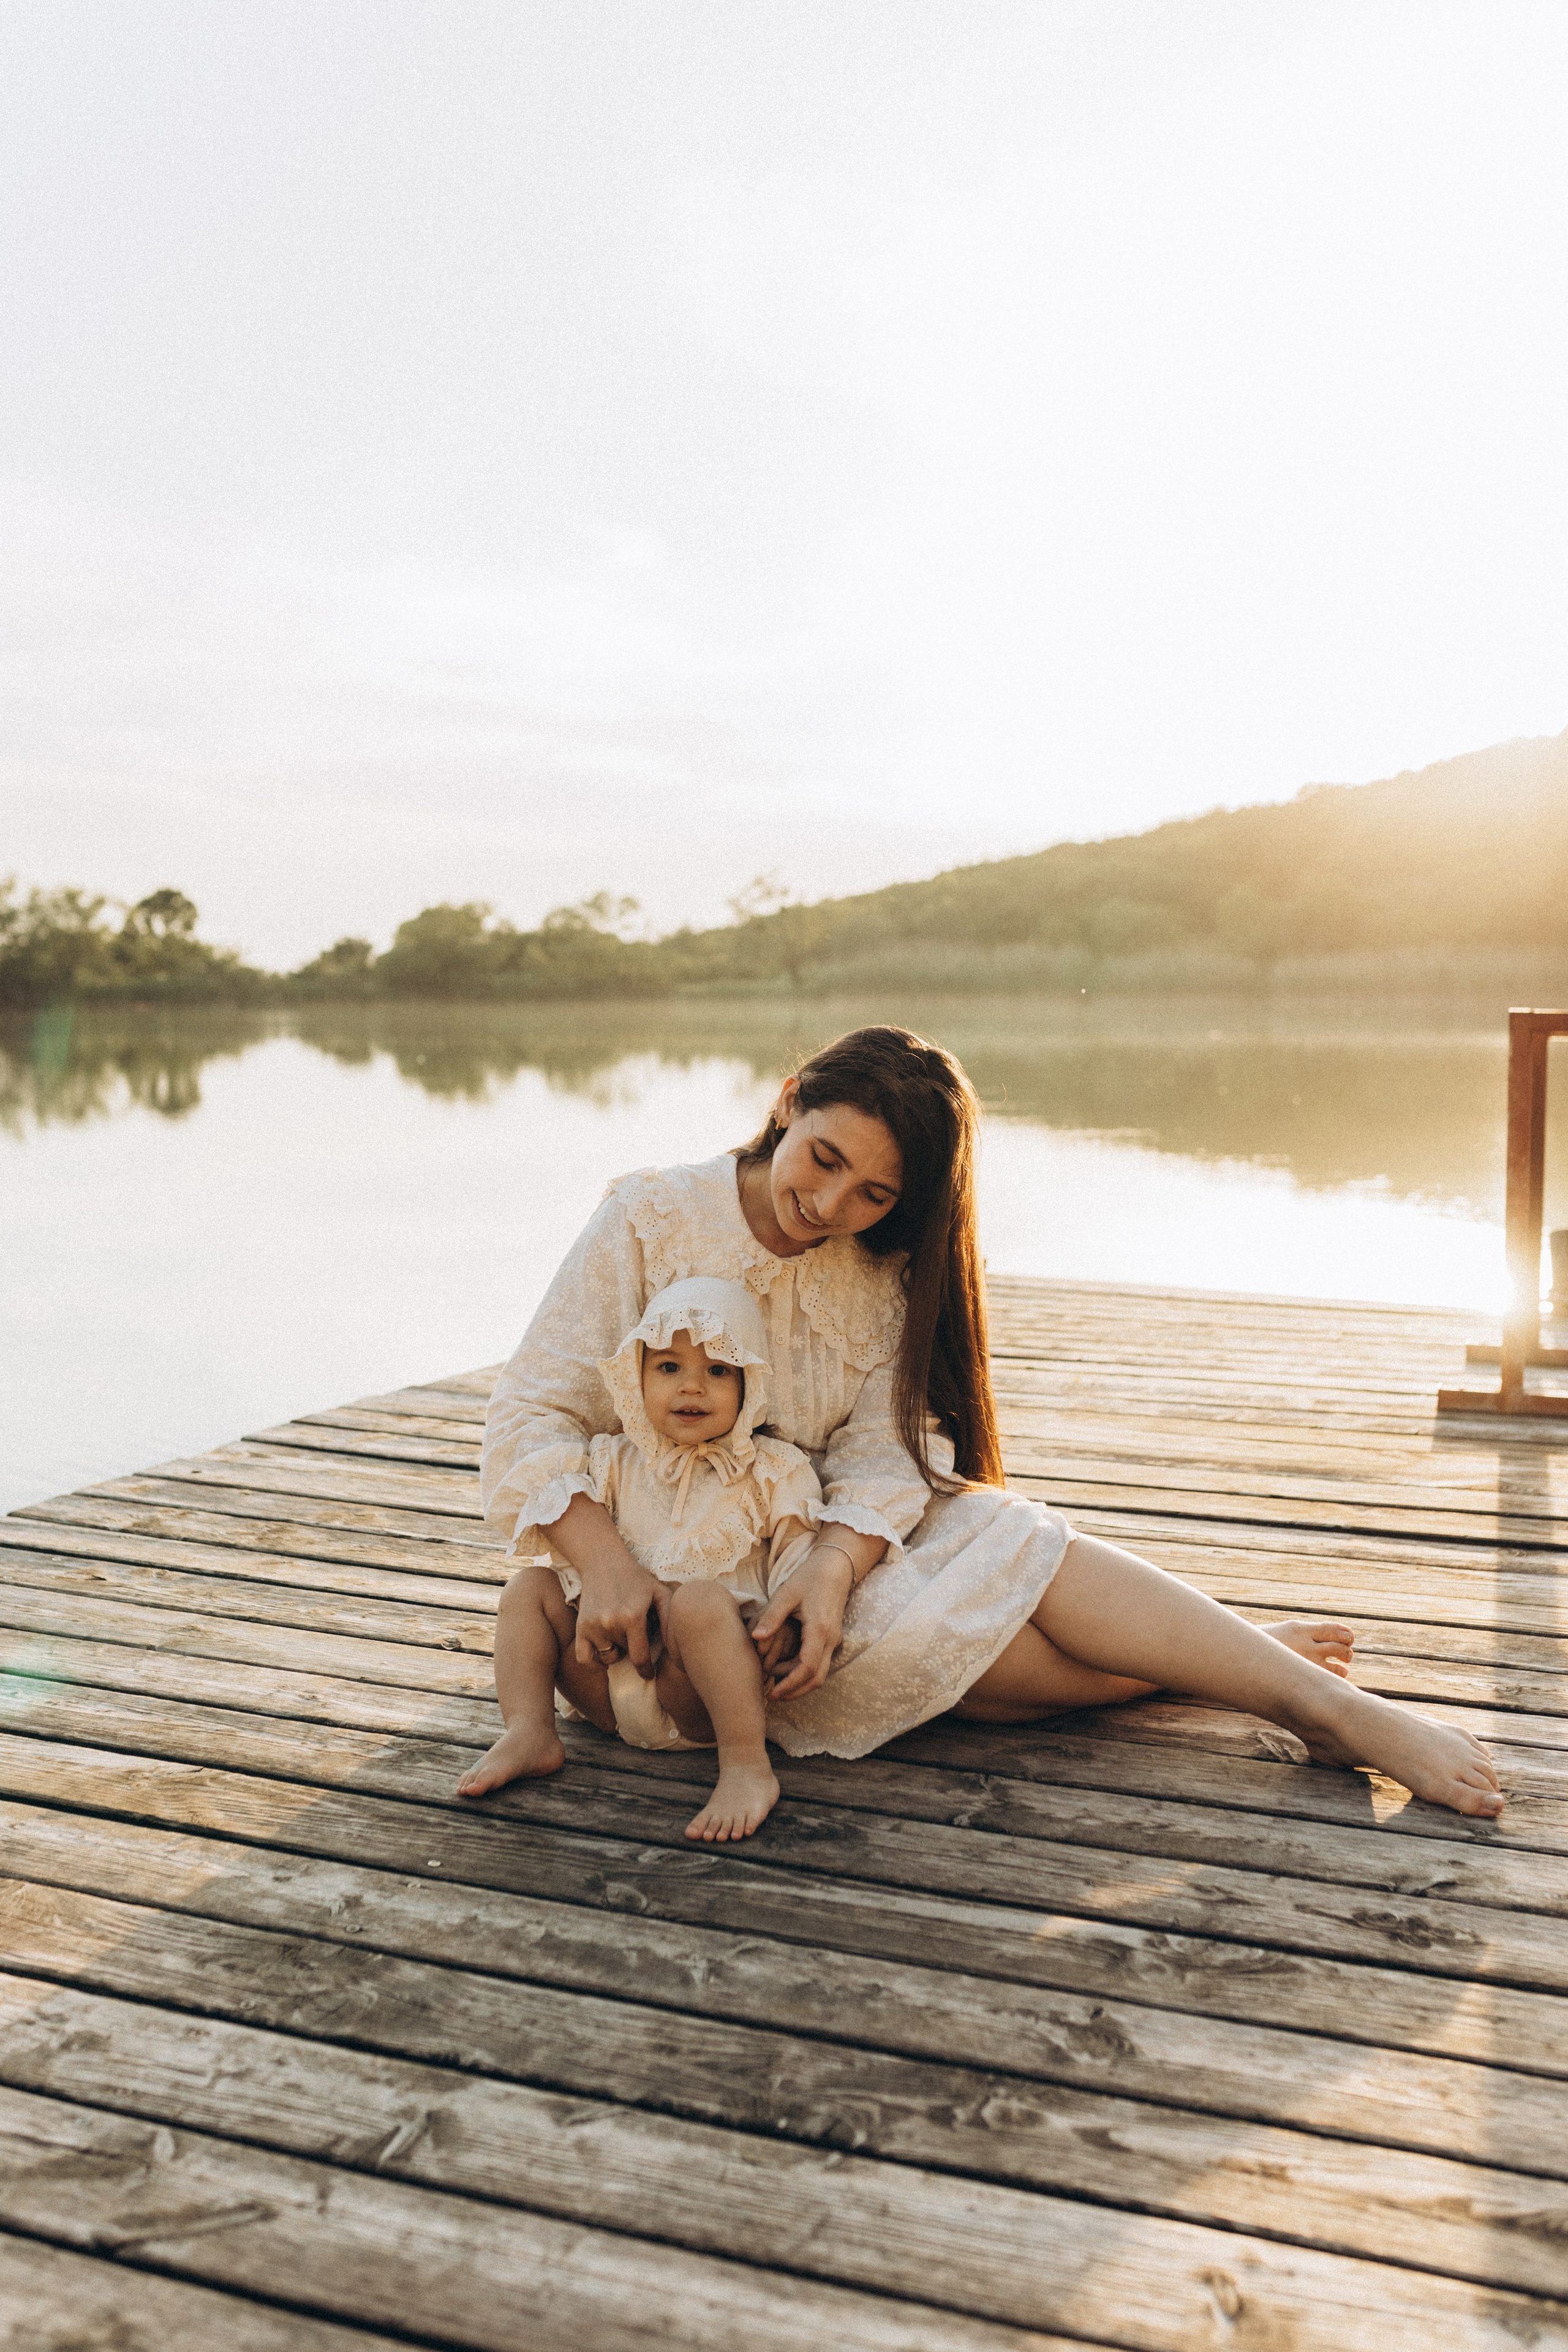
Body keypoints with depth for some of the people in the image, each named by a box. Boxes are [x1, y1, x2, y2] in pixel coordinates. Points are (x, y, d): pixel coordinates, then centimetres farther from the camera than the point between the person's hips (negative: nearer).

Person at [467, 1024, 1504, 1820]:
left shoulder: (877, 1279, 4)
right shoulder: (649, 1222, -9)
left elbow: (882, 1457, -9)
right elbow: (530, 1419, -14)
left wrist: (833, 1567, -30)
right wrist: (607, 1561, -32)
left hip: (808, 1556, 5)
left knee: (1009, 1535, -22)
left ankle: (1332, 1707, -20)